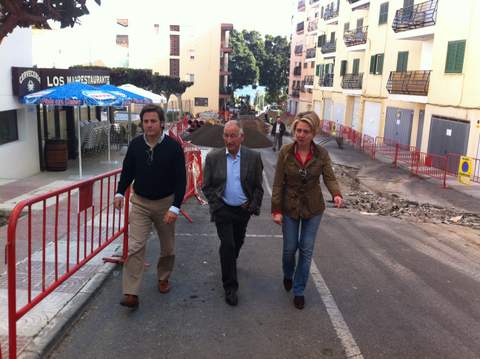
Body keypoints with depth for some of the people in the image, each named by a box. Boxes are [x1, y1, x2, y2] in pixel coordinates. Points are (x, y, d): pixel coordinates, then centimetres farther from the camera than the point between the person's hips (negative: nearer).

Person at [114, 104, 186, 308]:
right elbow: (127, 171, 9)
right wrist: (120, 193, -4)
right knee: (134, 247, -8)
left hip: (165, 203, -1)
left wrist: (175, 207, -19)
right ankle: (131, 294, -6)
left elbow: (181, 180, -12)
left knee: (167, 247, 14)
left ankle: (163, 278, 40)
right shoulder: (135, 145, -4)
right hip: (140, 203, 1)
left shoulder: (173, 147, -13)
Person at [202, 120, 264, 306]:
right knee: (227, 245, -7)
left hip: (243, 209, 2)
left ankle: (229, 264, 51)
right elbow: (207, 186, -1)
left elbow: (258, 187, 1)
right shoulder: (213, 157, -7)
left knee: (237, 242, 19)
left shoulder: (253, 157, -6)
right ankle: (230, 287, 5)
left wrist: (253, 206, -6)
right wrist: (216, 205, -8)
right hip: (222, 209, -2)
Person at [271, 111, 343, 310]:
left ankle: (299, 291, 22)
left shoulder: (321, 154, -10)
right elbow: (278, 183, -9)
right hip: (290, 207, 0)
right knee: (290, 248, 10)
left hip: (313, 208, 1)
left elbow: (329, 177, -14)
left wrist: (336, 194, -35)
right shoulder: (285, 152, -12)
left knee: (306, 250, 5)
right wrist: (276, 210, -11)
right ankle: (288, 275, 44)